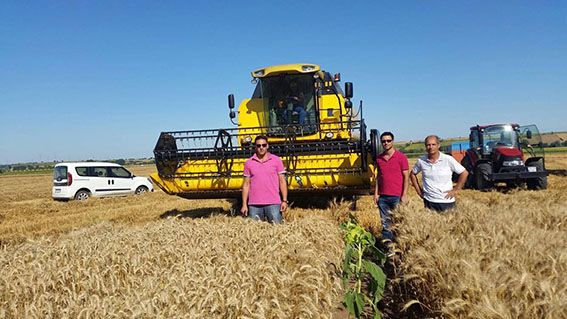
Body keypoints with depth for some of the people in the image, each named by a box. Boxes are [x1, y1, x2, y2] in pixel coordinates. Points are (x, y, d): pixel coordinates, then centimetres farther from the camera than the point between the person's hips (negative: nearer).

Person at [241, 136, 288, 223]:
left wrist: (284, 201, -3)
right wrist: (244, 205, 5)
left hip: (273, 203, -1)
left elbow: (282, 182, 4)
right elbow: (246, 185, 9)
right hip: (254, 205, 1)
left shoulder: (276, 160, 5)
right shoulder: (249, 163, 8)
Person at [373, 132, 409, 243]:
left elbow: (406, 177, -4)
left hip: (397, 196, -4)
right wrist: (376, 193, 9)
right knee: (385, 223, 9)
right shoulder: (379, 158, 9)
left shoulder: (401, 157, -4)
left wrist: (404, 195, -9)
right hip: (383, 196, 4)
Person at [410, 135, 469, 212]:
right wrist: (419, 191, 9)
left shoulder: (448, 159, -6)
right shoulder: (421, 161, 0)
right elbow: (412, 174, 16)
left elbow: (464, 173, 0)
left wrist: (455, 190, -2)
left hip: (447, 201, -1)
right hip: (429, 202, 2)